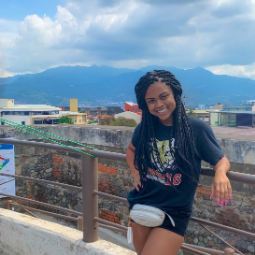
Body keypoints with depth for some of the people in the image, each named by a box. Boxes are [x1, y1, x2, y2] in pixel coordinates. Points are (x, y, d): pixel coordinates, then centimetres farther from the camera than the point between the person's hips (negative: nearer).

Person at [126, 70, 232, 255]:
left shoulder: (197, 128, -14)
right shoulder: (144, 128, -3)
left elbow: (221, 160, -3)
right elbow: (131, 149, 19)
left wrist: (220, 173, -26)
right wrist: (135, 173, 3)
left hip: (174, 213, -4)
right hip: (141, 206, 5)